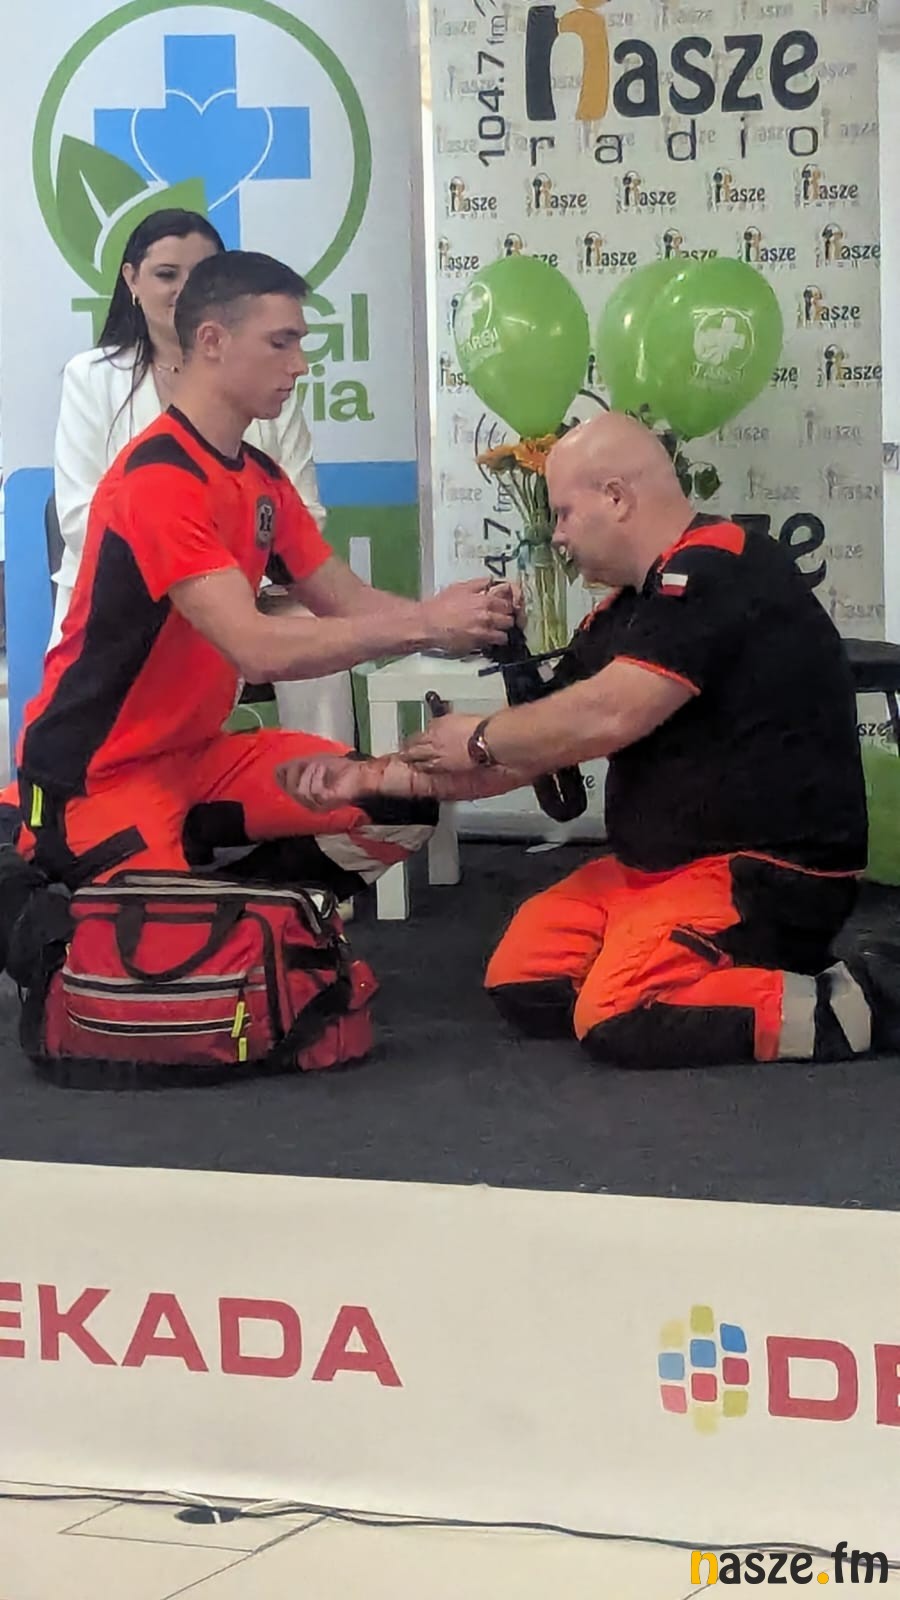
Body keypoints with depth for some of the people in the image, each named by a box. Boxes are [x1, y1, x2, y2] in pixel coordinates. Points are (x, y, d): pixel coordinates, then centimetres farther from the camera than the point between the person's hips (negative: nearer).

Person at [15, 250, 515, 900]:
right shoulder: (157, 480, -22)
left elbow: (345, 601, 7)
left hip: (202, 753, 9)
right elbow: (257, 649, -31)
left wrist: (445, 611, -14)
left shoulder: (263, 478, 9)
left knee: (406, 804, -2)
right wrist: (422, 625, -29)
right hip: (96, 778, -9)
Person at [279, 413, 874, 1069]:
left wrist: (479, 740, -7)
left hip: (771, 871, -10)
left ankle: (832, 1011, -13)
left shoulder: (717, 571, -18)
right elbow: (530, 753, 17)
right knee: (522, 982, 3)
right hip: (666, 861, 10)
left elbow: (607, 715, -25)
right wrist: (374, 776, 12)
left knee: (617, 1019, -25)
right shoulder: (623, 614, 12)